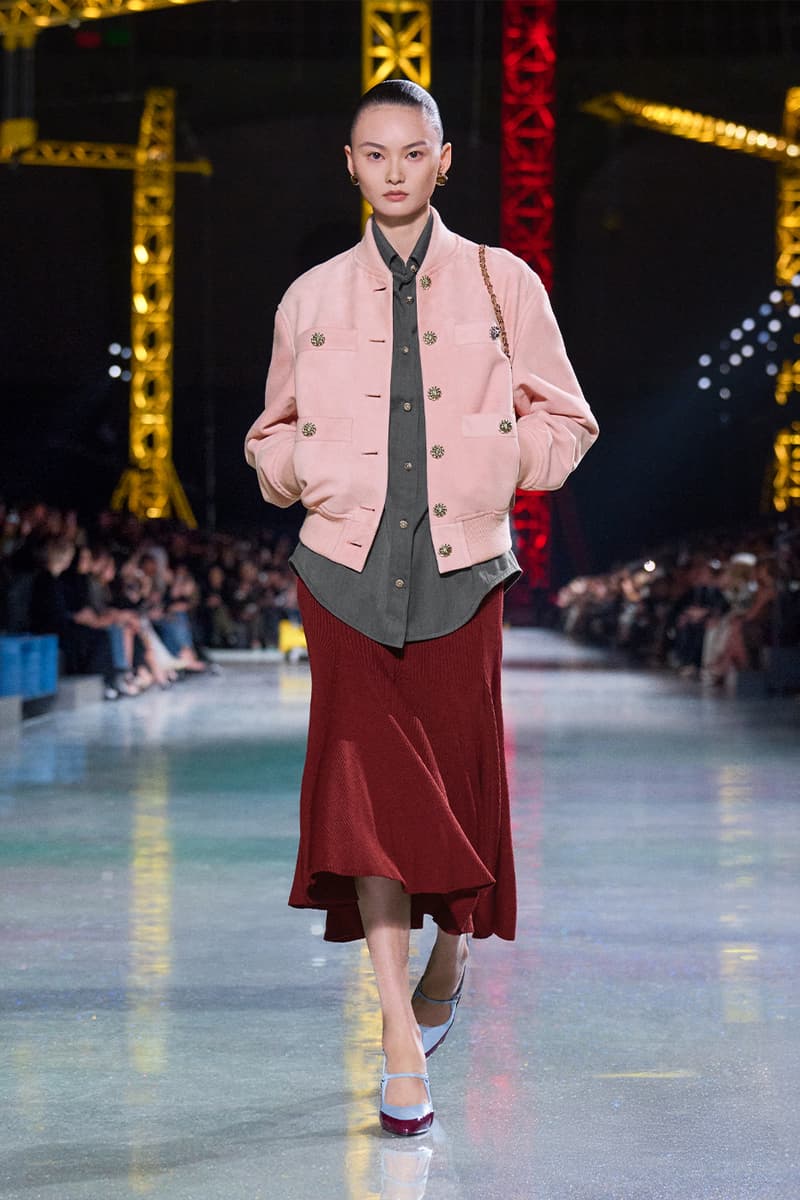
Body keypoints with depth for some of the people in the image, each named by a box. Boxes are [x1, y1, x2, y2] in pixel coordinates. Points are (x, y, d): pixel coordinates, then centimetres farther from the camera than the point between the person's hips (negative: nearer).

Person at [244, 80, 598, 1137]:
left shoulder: (503, 285, 6)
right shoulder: (310, 299, 9)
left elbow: (565, 421, 9)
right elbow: (274, 435, 18)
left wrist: (492, 463, -7)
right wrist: (296, 465, -3)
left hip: (461, 572, 0)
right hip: (346, 572, 0)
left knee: (459, 785, 6)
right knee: (365, 781, -11)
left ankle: (447, 961, 37)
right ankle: (403, 1042, -6)